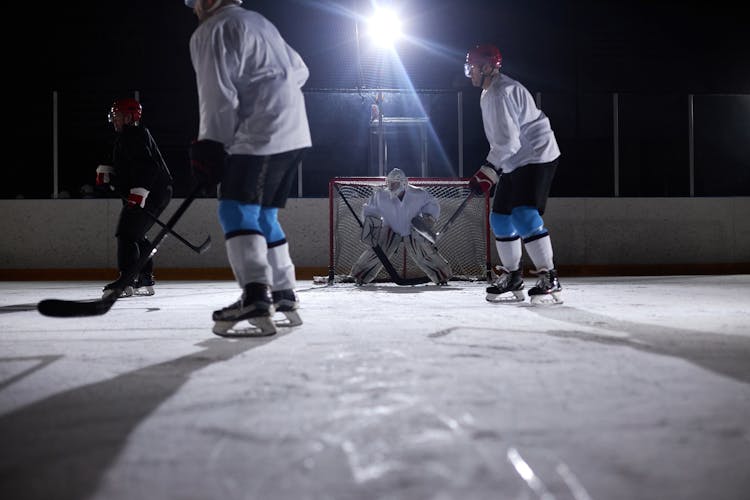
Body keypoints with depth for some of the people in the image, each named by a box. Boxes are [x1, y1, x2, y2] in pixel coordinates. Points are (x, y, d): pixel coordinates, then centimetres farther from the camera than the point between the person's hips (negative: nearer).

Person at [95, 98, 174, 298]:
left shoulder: (136, 135, -13)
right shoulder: (124, 137, 22)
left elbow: (147, 166, -25)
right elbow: (121, 167, 30)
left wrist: (139, 191, -32)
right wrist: (105, 171, 12)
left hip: (153, 192, -11)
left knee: (127, 233, -17)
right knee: (136, 235, 18)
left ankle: (126, 281, -24)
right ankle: (145, 281, 23)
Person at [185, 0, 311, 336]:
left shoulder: (212, 32, -2)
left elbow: (217, 94, -13)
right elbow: (299, 70, 29)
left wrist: (210, 144, -14)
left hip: (263, 136, -9)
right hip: (295, 133, 9)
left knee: (237, 210, -14)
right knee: (263, 214, 16)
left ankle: (256, 299, -28)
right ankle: (285, 296, 19)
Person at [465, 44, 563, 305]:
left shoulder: (502, 93, -18)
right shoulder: (489, 94, 16)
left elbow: (508, 141, -25)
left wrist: (489, 171, -23)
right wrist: (492, 172, 19)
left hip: (537, 157, -11)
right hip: (514, 164, 11)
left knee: (524, 215, -22)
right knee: (500, 217, 10)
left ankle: (549, 280, -17)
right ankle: (512, 279, 18)